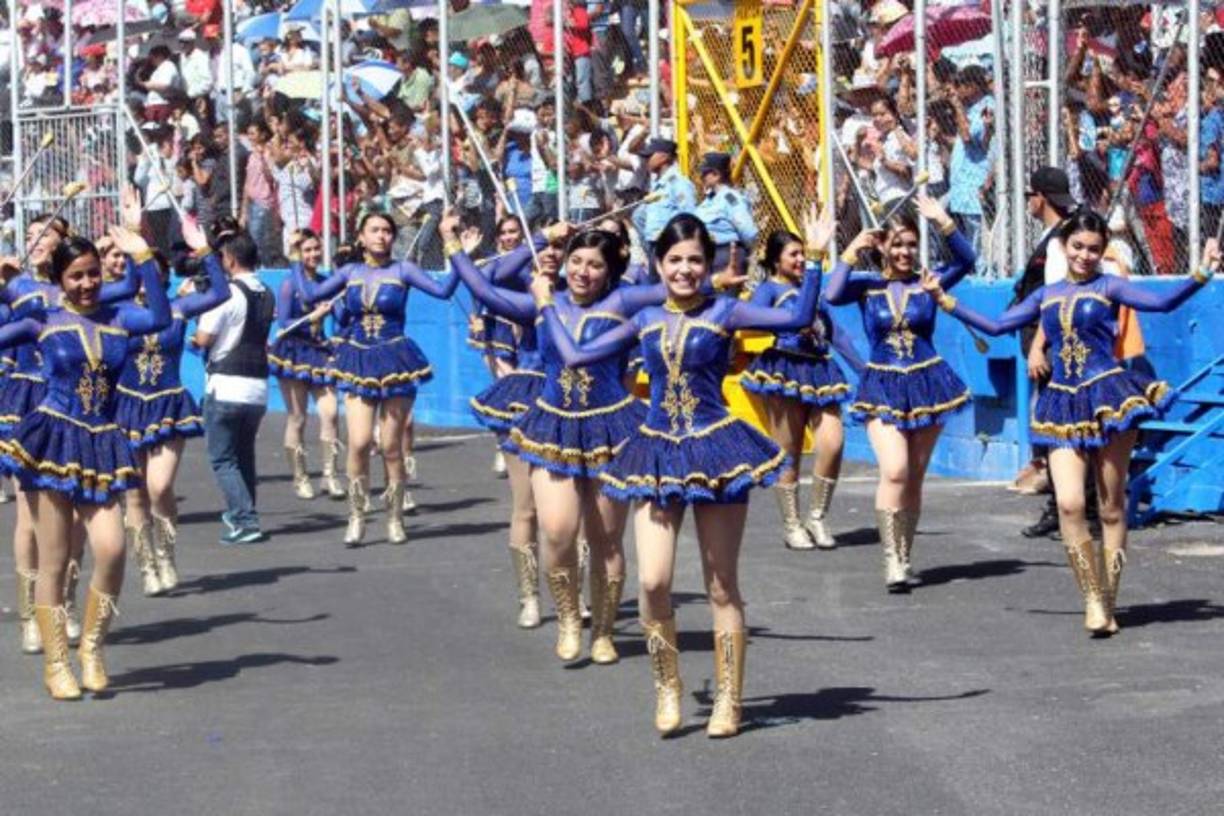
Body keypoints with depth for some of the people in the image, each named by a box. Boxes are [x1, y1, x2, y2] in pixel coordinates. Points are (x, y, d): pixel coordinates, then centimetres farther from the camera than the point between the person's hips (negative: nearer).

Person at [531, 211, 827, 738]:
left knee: (722, 587, 4)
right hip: (658, 454, 3)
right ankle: (667, 689, 9)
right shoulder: (646, 322, 10)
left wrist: (815, 260, -15)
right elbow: (575, 356, 16)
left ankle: (728, 700, 13)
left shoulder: (723, 313, -1)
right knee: (653, 582, -10)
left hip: (716, 449, -3)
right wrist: (548, 305, 24)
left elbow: (797, 318, -11)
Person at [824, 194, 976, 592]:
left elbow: (966, 261, -12)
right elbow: (832, 295, -18)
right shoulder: (867, 286, 0)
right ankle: (892, 559, -13)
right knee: (895, 471, -19)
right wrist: (851, 251, -12)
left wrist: (944, 223, -22)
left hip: (927, 384, 2)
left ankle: (904, 558, 19)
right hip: (883, 388, -2)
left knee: (914, 477, 8)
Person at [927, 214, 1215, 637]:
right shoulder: (1046, 296, 15)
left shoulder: (1108, 287, 3)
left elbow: (1162, 301, -9)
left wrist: (1201, 274, -23)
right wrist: (943, 299, 21)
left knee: (1112, 507, 2)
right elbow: (997, 325, 21)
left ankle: (1107, 604, 9)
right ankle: (1093, 599, -6)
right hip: (1064, 405, 3)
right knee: (1069, 504, -14)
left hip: (1108, 397, -3)